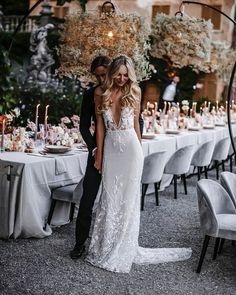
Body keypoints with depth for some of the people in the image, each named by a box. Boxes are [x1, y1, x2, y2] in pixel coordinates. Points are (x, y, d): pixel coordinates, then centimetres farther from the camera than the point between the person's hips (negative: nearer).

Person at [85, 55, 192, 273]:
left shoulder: (134, 92, 1)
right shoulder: (100, 93, 3)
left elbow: (136, 123, 8)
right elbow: (100, 125, 5)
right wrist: (99, 154, 4)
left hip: (130, 147, -1)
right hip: (110, 148, 1)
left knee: (128, 198, 2)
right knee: (109, 197, 6)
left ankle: (123, 249, 14)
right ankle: (105, 246, 19)